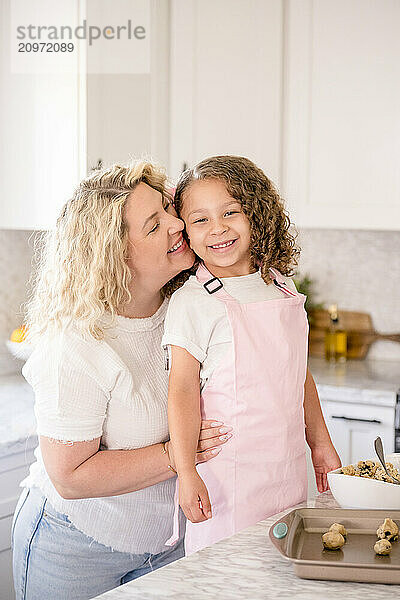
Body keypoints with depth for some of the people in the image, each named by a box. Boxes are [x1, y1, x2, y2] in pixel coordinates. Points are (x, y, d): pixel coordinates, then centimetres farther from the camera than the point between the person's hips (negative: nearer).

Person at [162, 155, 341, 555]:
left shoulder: (282, 289, 6)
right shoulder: (192, 302, -12)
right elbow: (183, 388, -14)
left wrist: (321, 443, 17)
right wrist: (186, 472, -20)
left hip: (287, 472, 5)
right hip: (226, 476, -5)